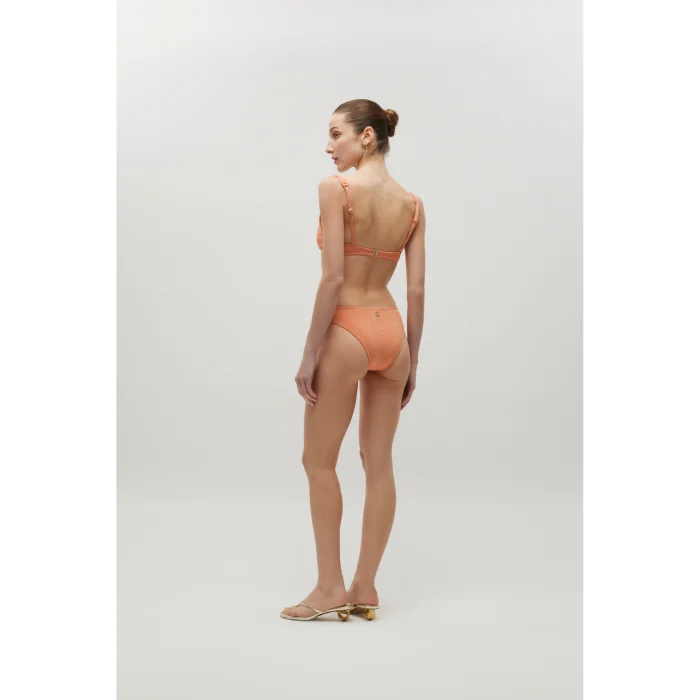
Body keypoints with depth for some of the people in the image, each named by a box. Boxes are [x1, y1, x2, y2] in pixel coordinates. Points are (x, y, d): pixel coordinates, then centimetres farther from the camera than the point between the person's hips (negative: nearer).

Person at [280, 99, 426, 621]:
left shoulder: (336, 188, -10)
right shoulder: (412, 202, 7)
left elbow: (333, 278, -16)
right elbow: (417, 291, 4)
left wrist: (309, 355, -11)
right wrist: (412, 363, 11)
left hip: (346, 331, -6)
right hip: (392, 331, 6)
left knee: (319, 462, 8)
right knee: (380, 464, 10)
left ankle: (330, 588, 12)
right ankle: (365, 587, 18)